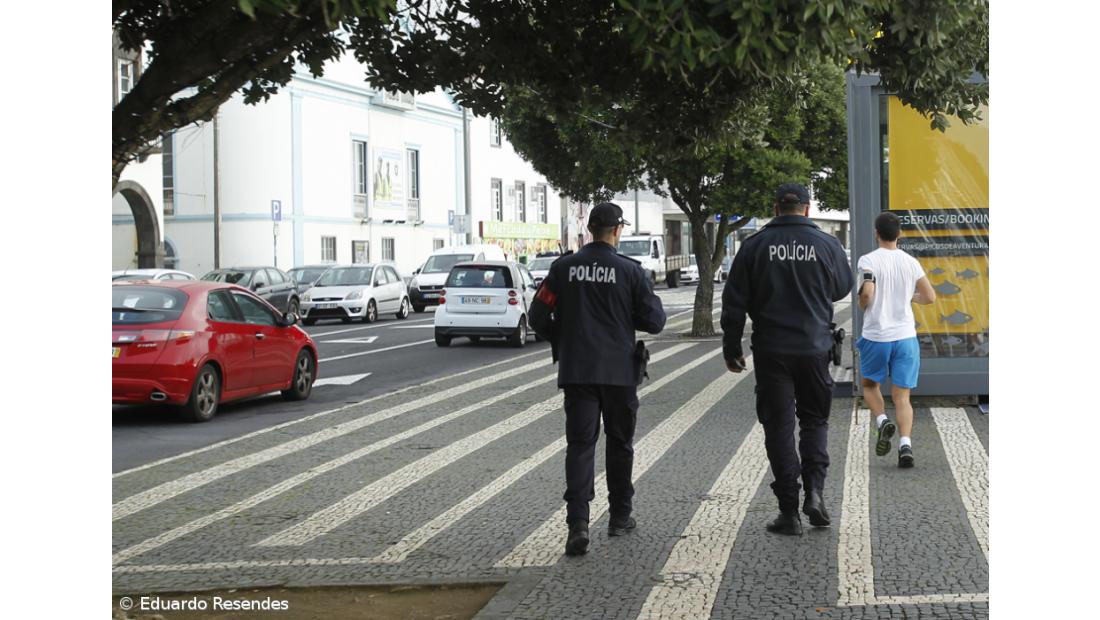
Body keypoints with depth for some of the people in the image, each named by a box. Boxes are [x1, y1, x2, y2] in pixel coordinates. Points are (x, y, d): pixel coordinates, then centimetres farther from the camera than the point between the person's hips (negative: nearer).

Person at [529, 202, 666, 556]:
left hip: (576, 371, 1)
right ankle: (620, 517, 24)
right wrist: (645, 307, 17)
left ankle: (578, 522, -17)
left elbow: (539, 317, 0)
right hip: (620, 371, -1)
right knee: (619, 443, 15)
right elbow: (654, 321, -5)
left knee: (580, 444, -1)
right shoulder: (630, 271, -6)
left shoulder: (564, 268, -1)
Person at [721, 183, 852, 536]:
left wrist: (732, 348, 8)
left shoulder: (755, 245, -3)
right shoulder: (827, 244, -1)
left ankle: (789, 511, 4)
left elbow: (734, 301, -1)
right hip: (815, 348, 1)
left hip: (771, 351, -1)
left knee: (779, 427, 5)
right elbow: (843, 288, 15)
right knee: (814, 420, 17)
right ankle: (814, 489, -3)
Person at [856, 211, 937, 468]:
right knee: (902, 396, 4)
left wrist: (862, 305, 2)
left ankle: (882, 421, -5)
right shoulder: (911, 262, 5)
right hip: (905, 336, 2)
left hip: (876, 336, -2)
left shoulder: (868, 260, -7)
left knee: (870, 384, 21)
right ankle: (905, 444, -14)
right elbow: (930, 297, 5)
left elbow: (867, 293, -20)